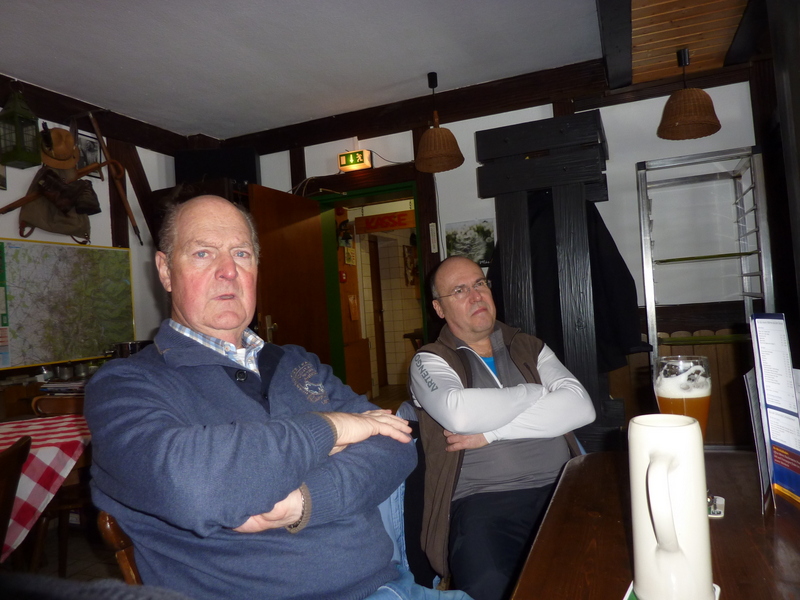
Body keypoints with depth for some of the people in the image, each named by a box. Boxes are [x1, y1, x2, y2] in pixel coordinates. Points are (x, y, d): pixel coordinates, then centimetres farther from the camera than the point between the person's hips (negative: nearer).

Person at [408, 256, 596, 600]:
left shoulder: (529, 348, 17)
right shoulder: (430, 361, 6)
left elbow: (581, 407, -1)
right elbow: (459, 413, -18)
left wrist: (491, 430, -10)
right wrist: (534, 392, -2)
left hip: (560, 490, 4)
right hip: (482, 503, -3)